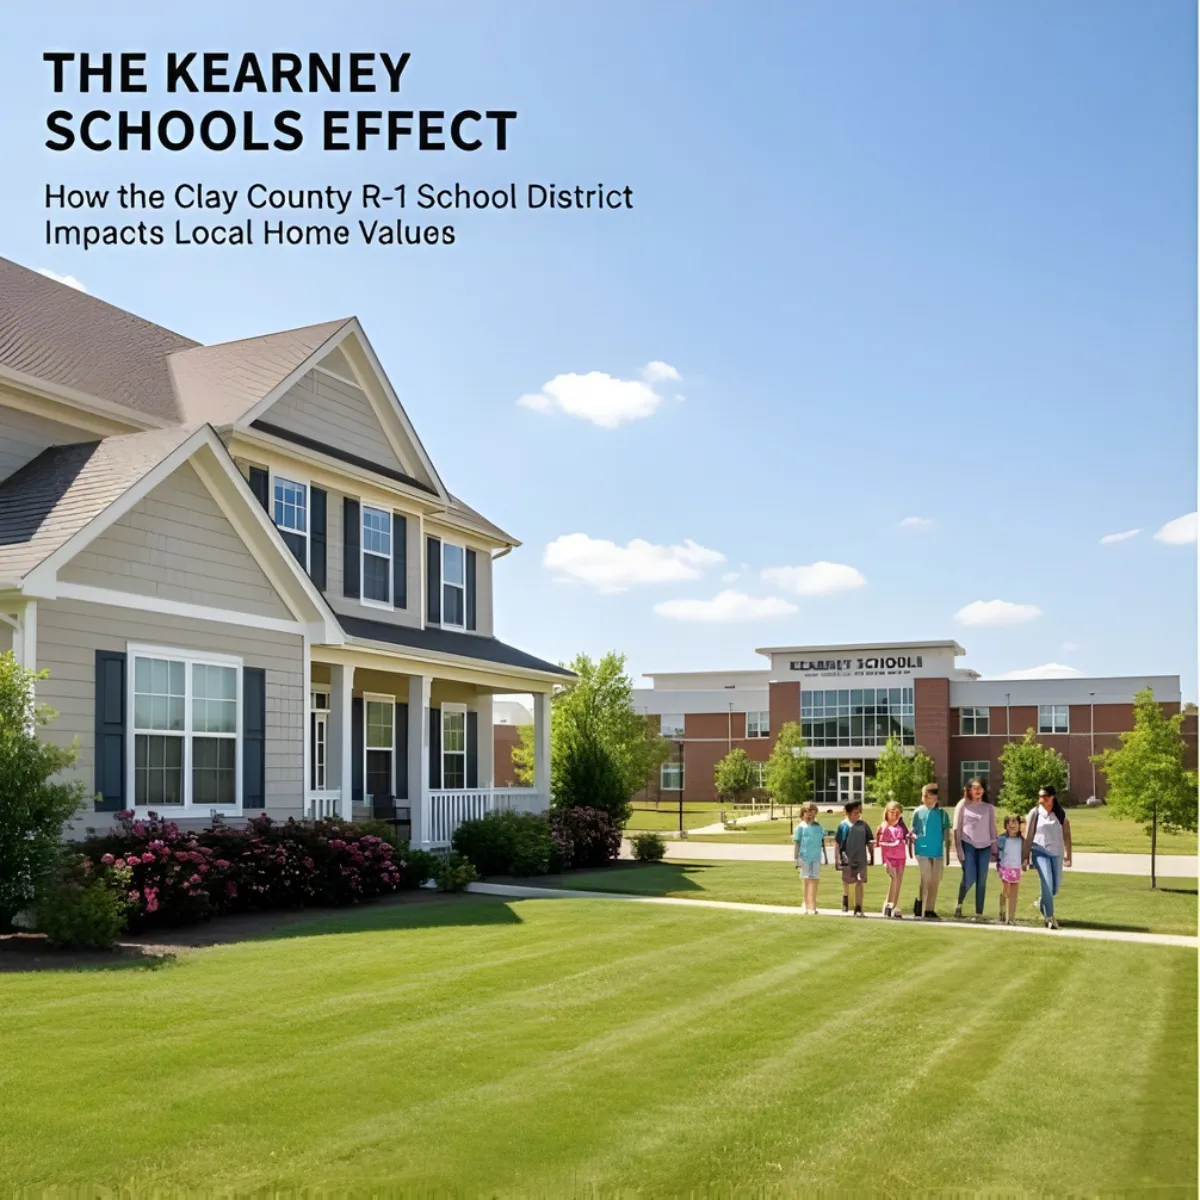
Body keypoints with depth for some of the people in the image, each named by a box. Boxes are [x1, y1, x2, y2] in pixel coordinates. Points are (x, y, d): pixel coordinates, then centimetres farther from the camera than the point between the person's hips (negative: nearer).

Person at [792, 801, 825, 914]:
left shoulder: (818, 827, 7)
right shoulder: (801, 827, -2)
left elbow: (823, 842, 13)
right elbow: (797, 843, -1)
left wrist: (825, 855, 12)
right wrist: (796, 859, -3)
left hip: (816, 857, 2)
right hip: (804, 857, -2)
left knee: (815, 880, 0)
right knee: (807, 880, 4)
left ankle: (812, 906, 6)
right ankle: (807, 905, 12)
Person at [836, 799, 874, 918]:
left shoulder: (863, 825, 0)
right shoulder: (843, 825, -4)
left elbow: (870, 842, 7)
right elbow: (838, 844, 0)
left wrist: (871, 857, 6)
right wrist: (838, 859, -1)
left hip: (861, 859, 1)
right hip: (847, 859, -1)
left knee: (859, 882, -3)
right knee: (846, 881, 12)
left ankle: (858, 908, 2)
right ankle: (845, 897, 40)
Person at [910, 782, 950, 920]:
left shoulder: (942, 813, 2)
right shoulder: (919, 812, 0)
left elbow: (946, 833, 5)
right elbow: (913, 831, 3)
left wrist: (947, 852, 3)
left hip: (938, 852, 2)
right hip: (923, 851, -2)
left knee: (935, 882, 8)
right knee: (926, 878, -14)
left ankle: (930, 910, 17)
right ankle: (919, 902, 4)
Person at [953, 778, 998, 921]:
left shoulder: (989, 808, 9)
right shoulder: (963, 805, 4)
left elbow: (993, 829, 12)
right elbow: (957, 828, 1)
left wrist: (994, 850, 6)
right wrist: (959, 849, -5)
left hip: (984, 847, 3)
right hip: (968, 845, -2)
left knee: (981, 881, 1)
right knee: (969, 879, -11)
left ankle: (979, 913, 7)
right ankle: (959, 904, 15)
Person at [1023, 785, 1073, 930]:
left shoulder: (1060, 814, 3)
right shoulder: (1035, 813, -3)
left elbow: (1066, 835, 7)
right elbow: (1028, 836, 0)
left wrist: (1068, 855, 5)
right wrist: (1025, 857, -1)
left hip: (1056, 853, 3)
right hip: (1040, 852, -3)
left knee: (1055, 887, 9)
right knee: (1047, 883, -16)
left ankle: (1041, 904, 39)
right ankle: (1050, 917, -7)